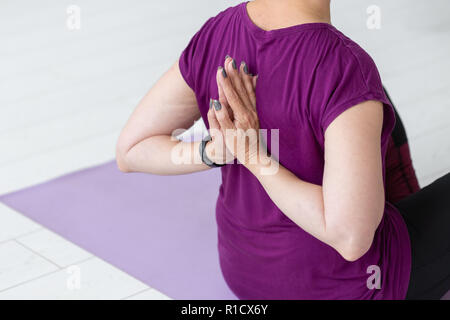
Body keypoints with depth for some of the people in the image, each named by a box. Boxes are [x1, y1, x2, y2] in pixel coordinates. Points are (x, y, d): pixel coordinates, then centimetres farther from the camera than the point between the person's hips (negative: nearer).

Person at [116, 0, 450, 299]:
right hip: (343, 286, -5)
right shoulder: (343, 70, -34)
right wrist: (256, 159, -26)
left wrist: (219, 152, -22)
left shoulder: (217, 35, -13)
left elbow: (130, 151, -5)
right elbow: (352, 236, -36)